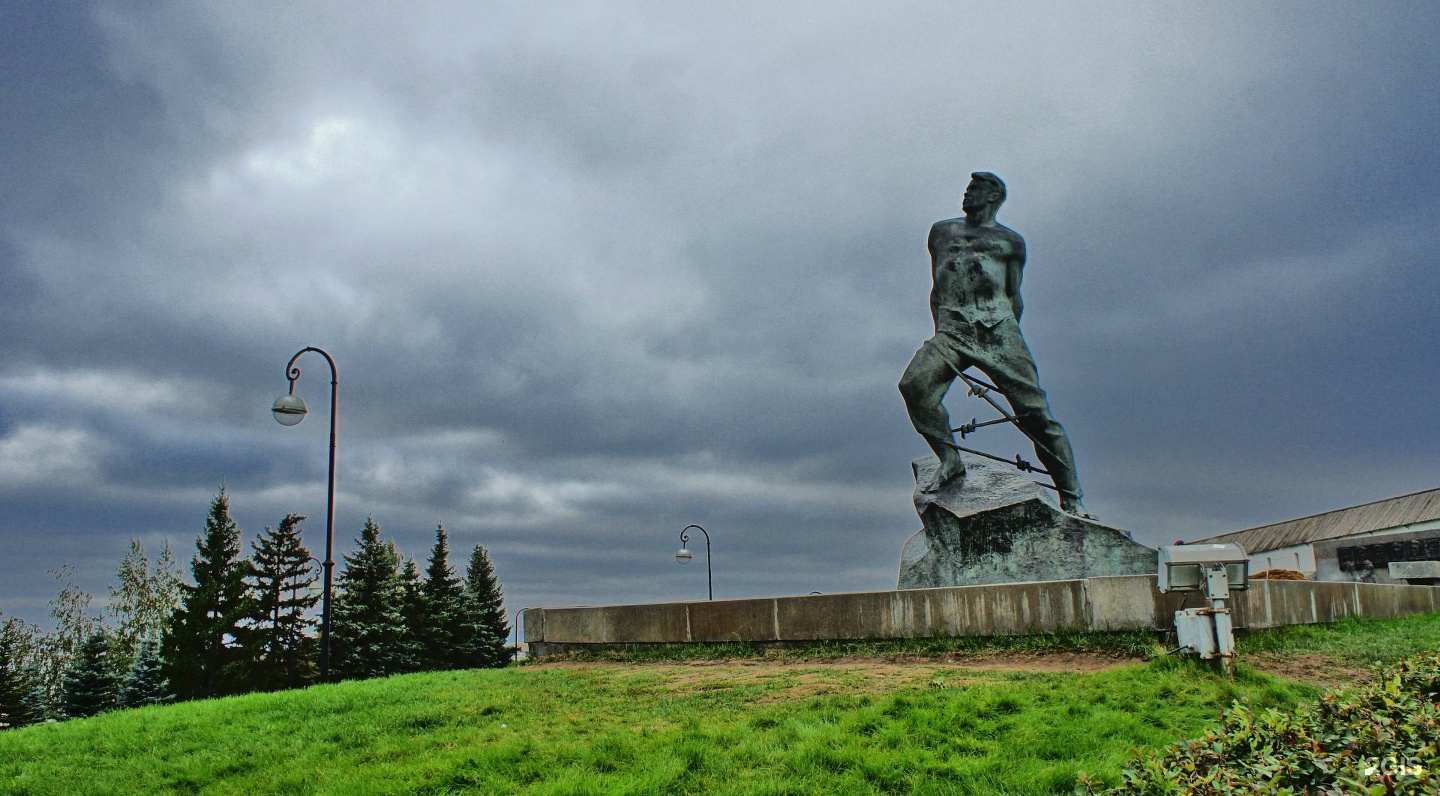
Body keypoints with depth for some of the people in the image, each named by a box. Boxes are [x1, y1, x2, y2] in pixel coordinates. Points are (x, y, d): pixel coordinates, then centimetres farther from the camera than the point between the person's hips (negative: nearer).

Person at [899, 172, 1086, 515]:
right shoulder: (942, 231, 24)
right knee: (914, 383, -27)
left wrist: (1008, 338, 4)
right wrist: (940, 334, 13)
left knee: (1035, 412, -10)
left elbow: (1014, 297, 16)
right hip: (953, 330, 2)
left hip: (998, 330, -1)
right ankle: (949, 458, -14)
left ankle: (1071, 499, -5)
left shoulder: (1011, 241, 18)